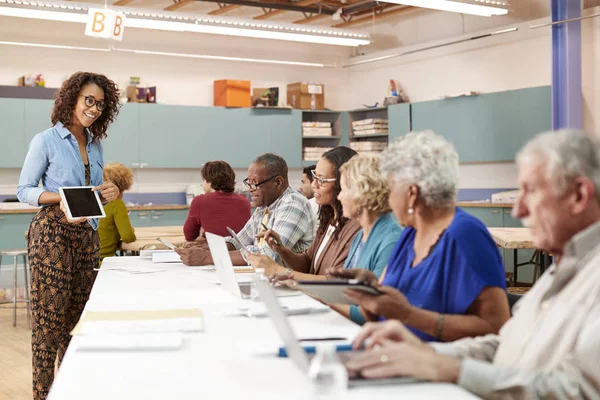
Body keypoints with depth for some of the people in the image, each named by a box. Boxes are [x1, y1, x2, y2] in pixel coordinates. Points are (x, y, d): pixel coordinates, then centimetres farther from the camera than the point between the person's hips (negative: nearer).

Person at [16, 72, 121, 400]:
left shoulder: (95, 144, 12)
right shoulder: (45, 141, -5)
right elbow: (24, 190, -5)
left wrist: (108, 192, -3)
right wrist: (60, 198, -21)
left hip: (87, 234, 6)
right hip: (52, 233, -6)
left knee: (79, 314, 9)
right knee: (50, 315, -4)